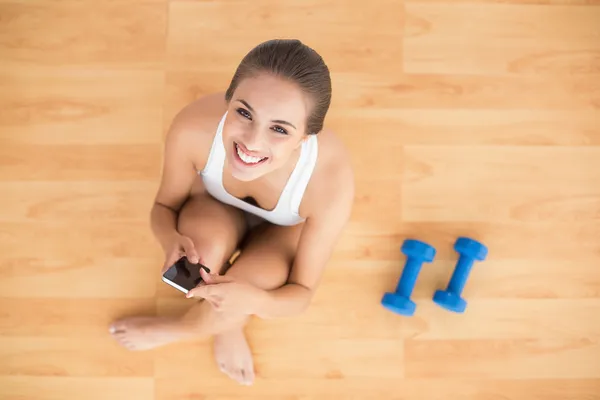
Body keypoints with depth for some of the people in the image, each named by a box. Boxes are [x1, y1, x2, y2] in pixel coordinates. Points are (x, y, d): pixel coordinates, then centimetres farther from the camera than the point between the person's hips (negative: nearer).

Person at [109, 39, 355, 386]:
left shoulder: (332, 182, -40)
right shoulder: (194, 128, -37)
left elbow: (302, 293, -24)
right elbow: (164, 206, -14)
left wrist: (251, 299, -46)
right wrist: (172, 240, -38)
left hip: (284, 229, 0)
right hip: (218, 206, 1)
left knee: (262, 279, -29)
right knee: (204, 245, -31)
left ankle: (176, 328, 6)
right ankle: (227, 327, 4)